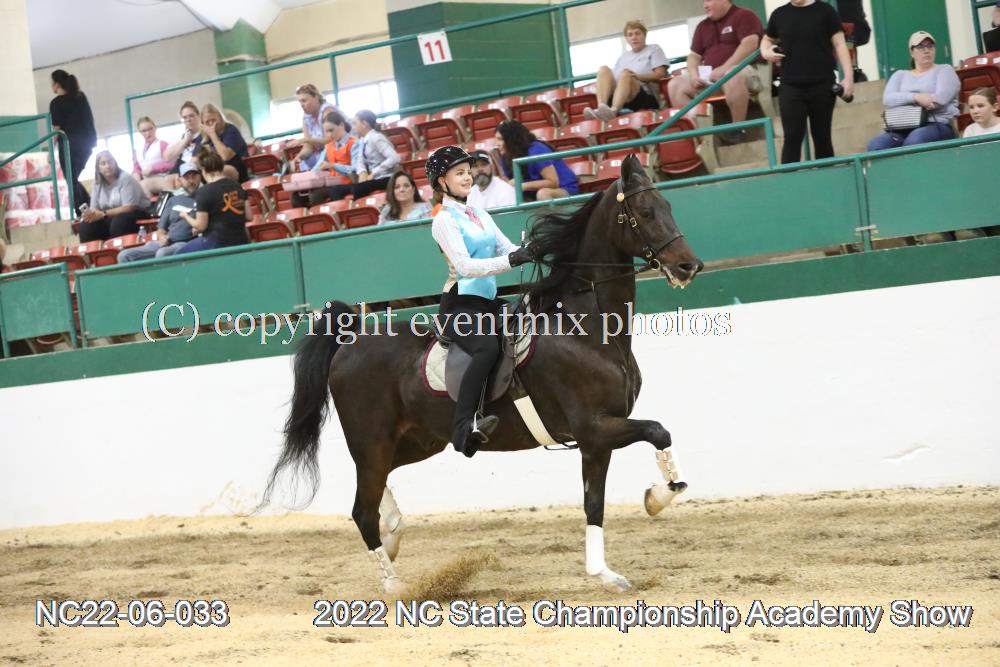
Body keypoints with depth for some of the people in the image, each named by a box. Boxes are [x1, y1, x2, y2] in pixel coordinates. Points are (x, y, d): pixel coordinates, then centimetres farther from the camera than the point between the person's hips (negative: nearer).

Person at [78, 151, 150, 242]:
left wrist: (103, 214, -27)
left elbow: (129, 208, -22)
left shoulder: (125, 178, -15)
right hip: (111, 217, 6)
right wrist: (90, 214, -22)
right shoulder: (97, 183, 3)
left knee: (118, 222, -37)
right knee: (86, 225, -17)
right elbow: (94, 209, 4)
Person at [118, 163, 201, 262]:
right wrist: (161, 237, 4)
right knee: (125, 256, -12)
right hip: (165, 243, 6)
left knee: (162, 254, -41)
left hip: (186, 244, -6)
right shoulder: (173, 200, 26)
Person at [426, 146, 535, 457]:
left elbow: (509, 249, 12)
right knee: (488, 346, -35)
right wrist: (511, 260, -29)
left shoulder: (479, 215, 18)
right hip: (459, 304, -9)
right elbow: (465, 266, -18)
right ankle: (463, 428, -44)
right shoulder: (444, 220, -6)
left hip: (488, 302, 9)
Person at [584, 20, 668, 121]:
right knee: (604, 69, -20)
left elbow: (660, 74, 3)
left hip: (646, 97, -4)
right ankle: (601, 108, -45)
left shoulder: (654, 49, 18)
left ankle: (613, 110, -61)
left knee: (625, 74, -34)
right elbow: (615, 78, 18)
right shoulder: (623, 57, 30)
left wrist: (637, 76, -11)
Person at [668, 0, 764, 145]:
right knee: (674, 85, -8)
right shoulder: (703, 26, 20)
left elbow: (749, 44, -17)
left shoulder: (744, 16, -2)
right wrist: (694, 74, -6)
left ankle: (738, 128, -29)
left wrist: (724, 69, -23)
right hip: (709, 77, 7)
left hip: (740, 69, -7)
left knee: (732, 76, -43)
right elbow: (694, 55, 18)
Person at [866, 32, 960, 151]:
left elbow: (940, 98, -4)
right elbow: (887, 99, 5)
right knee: (876, 145, -30)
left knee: (915, 140, -41)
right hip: (903, 129, 3)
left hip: (937, 125, -3)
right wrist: (916, 97, -12)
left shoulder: (945, 70, 16)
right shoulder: (900, 75, 25)